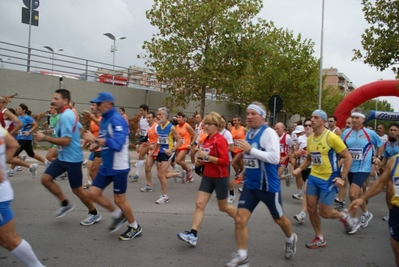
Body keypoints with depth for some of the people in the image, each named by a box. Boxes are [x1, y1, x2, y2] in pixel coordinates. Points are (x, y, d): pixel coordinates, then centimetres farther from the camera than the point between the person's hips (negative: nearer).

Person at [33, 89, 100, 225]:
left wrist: (45, 138, -22)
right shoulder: (68, 114, 9)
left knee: (76, 189, 2)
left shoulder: (65, 116, -22)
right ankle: (66, 204, 21)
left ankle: (94, 214, 21)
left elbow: (66, 141, -28)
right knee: (46, 179, 7)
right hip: (63, 156, 10)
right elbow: (80, 129, 22)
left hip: (72, 158, -10)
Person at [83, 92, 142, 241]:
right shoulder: (104, 119, 9)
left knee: (119, 199, 2)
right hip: (106, 166, 9)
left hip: (119, 167, -9)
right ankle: (118, 215, 27)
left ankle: (135, 228, 24)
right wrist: (96, 144, 1)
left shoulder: (117, 119, -20)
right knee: (93, 193, 7)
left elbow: (117, 144, -32)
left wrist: (95, 139, -28)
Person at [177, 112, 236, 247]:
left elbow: (225, 161, -26)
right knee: (199, 204, -4)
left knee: (223, 207, 11)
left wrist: (207, 156, -27)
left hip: (220, 177, -7)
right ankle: (193, 235, -5)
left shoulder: (220, 140, -18)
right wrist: (200, 160, 3)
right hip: (207, 176, 7)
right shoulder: (206, 140, 7)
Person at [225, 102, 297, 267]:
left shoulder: (268, 132, -17)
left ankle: (290, 240, 48)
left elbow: (275, 157, -29)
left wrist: (250, 150, -29)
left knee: (279, 219, 17)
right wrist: (245, 155, 6)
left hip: (268, 185, -6)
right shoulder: (249, 133, 5)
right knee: (240, 219, -5)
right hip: (250, 185, 6)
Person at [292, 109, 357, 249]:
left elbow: (348, 157, -11)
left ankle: (344, 216, 29)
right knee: (311, 208, 5)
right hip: (313, 177, 6)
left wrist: (342, 177, -17)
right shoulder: (310, 138, 4)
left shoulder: (331, 137, -16)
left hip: (329, 179, -6)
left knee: (323, 212, -3)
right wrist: (300, 169, 1)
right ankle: (320, 238, 22)